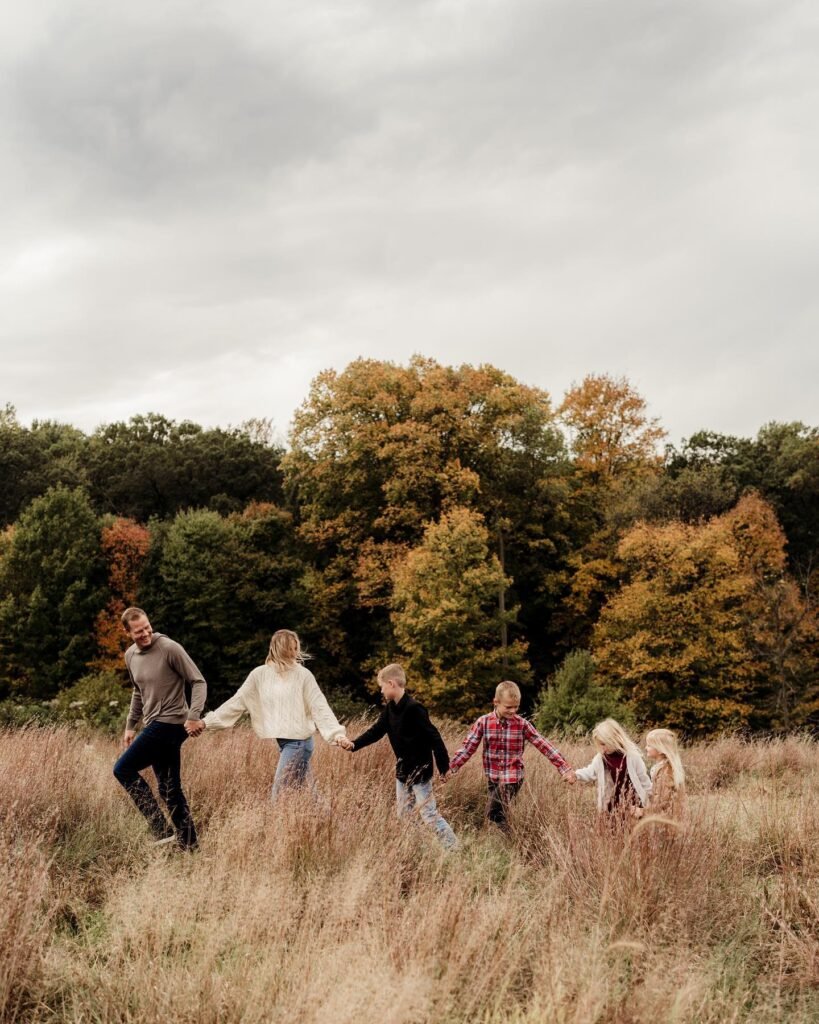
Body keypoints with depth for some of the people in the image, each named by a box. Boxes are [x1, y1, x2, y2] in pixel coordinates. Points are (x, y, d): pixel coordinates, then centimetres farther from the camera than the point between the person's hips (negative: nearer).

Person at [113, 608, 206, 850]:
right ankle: (188, 842, 18)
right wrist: (130, 726, 22)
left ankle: (161, 829, -12)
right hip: (154, 726, 8)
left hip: (170, 723, -8)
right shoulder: (130, 655, 9)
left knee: (123, 769, -11)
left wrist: (193, 717, -23)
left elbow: (198, 682, -12)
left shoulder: (170, 648, -14)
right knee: (169, 787, 11)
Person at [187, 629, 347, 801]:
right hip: (282, 742, 4)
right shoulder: (260, 674, 4)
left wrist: (337, 734, -19)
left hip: (298, 741, -4)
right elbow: (237, 701, 8)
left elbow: (319, 707, -7)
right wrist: (207, 722, 6)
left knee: (280, 794, -7)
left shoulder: (303, 675, -6)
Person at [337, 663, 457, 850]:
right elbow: (376, 730, 3)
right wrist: (354, 744, -12)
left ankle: (454, 849, 1)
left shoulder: (414, 709, -22)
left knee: (429, 814, -7)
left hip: (420, 771, -9)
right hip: (403, 771, 9)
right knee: (403, 814, 13)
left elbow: (434, 738, -22)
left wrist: (444, 767, -20)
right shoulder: (390, 708, 4)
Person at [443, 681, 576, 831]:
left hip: (513, 778, -2)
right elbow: (468, 748, -4)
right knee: (499, 816, 8)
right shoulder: (483, 722, -4)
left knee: (494, 815, -13)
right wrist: (450, 769, -13)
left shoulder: (522, 725, -6)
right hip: (493, 779, 2)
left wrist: (565, 768, -12)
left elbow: (544, 746, -7)